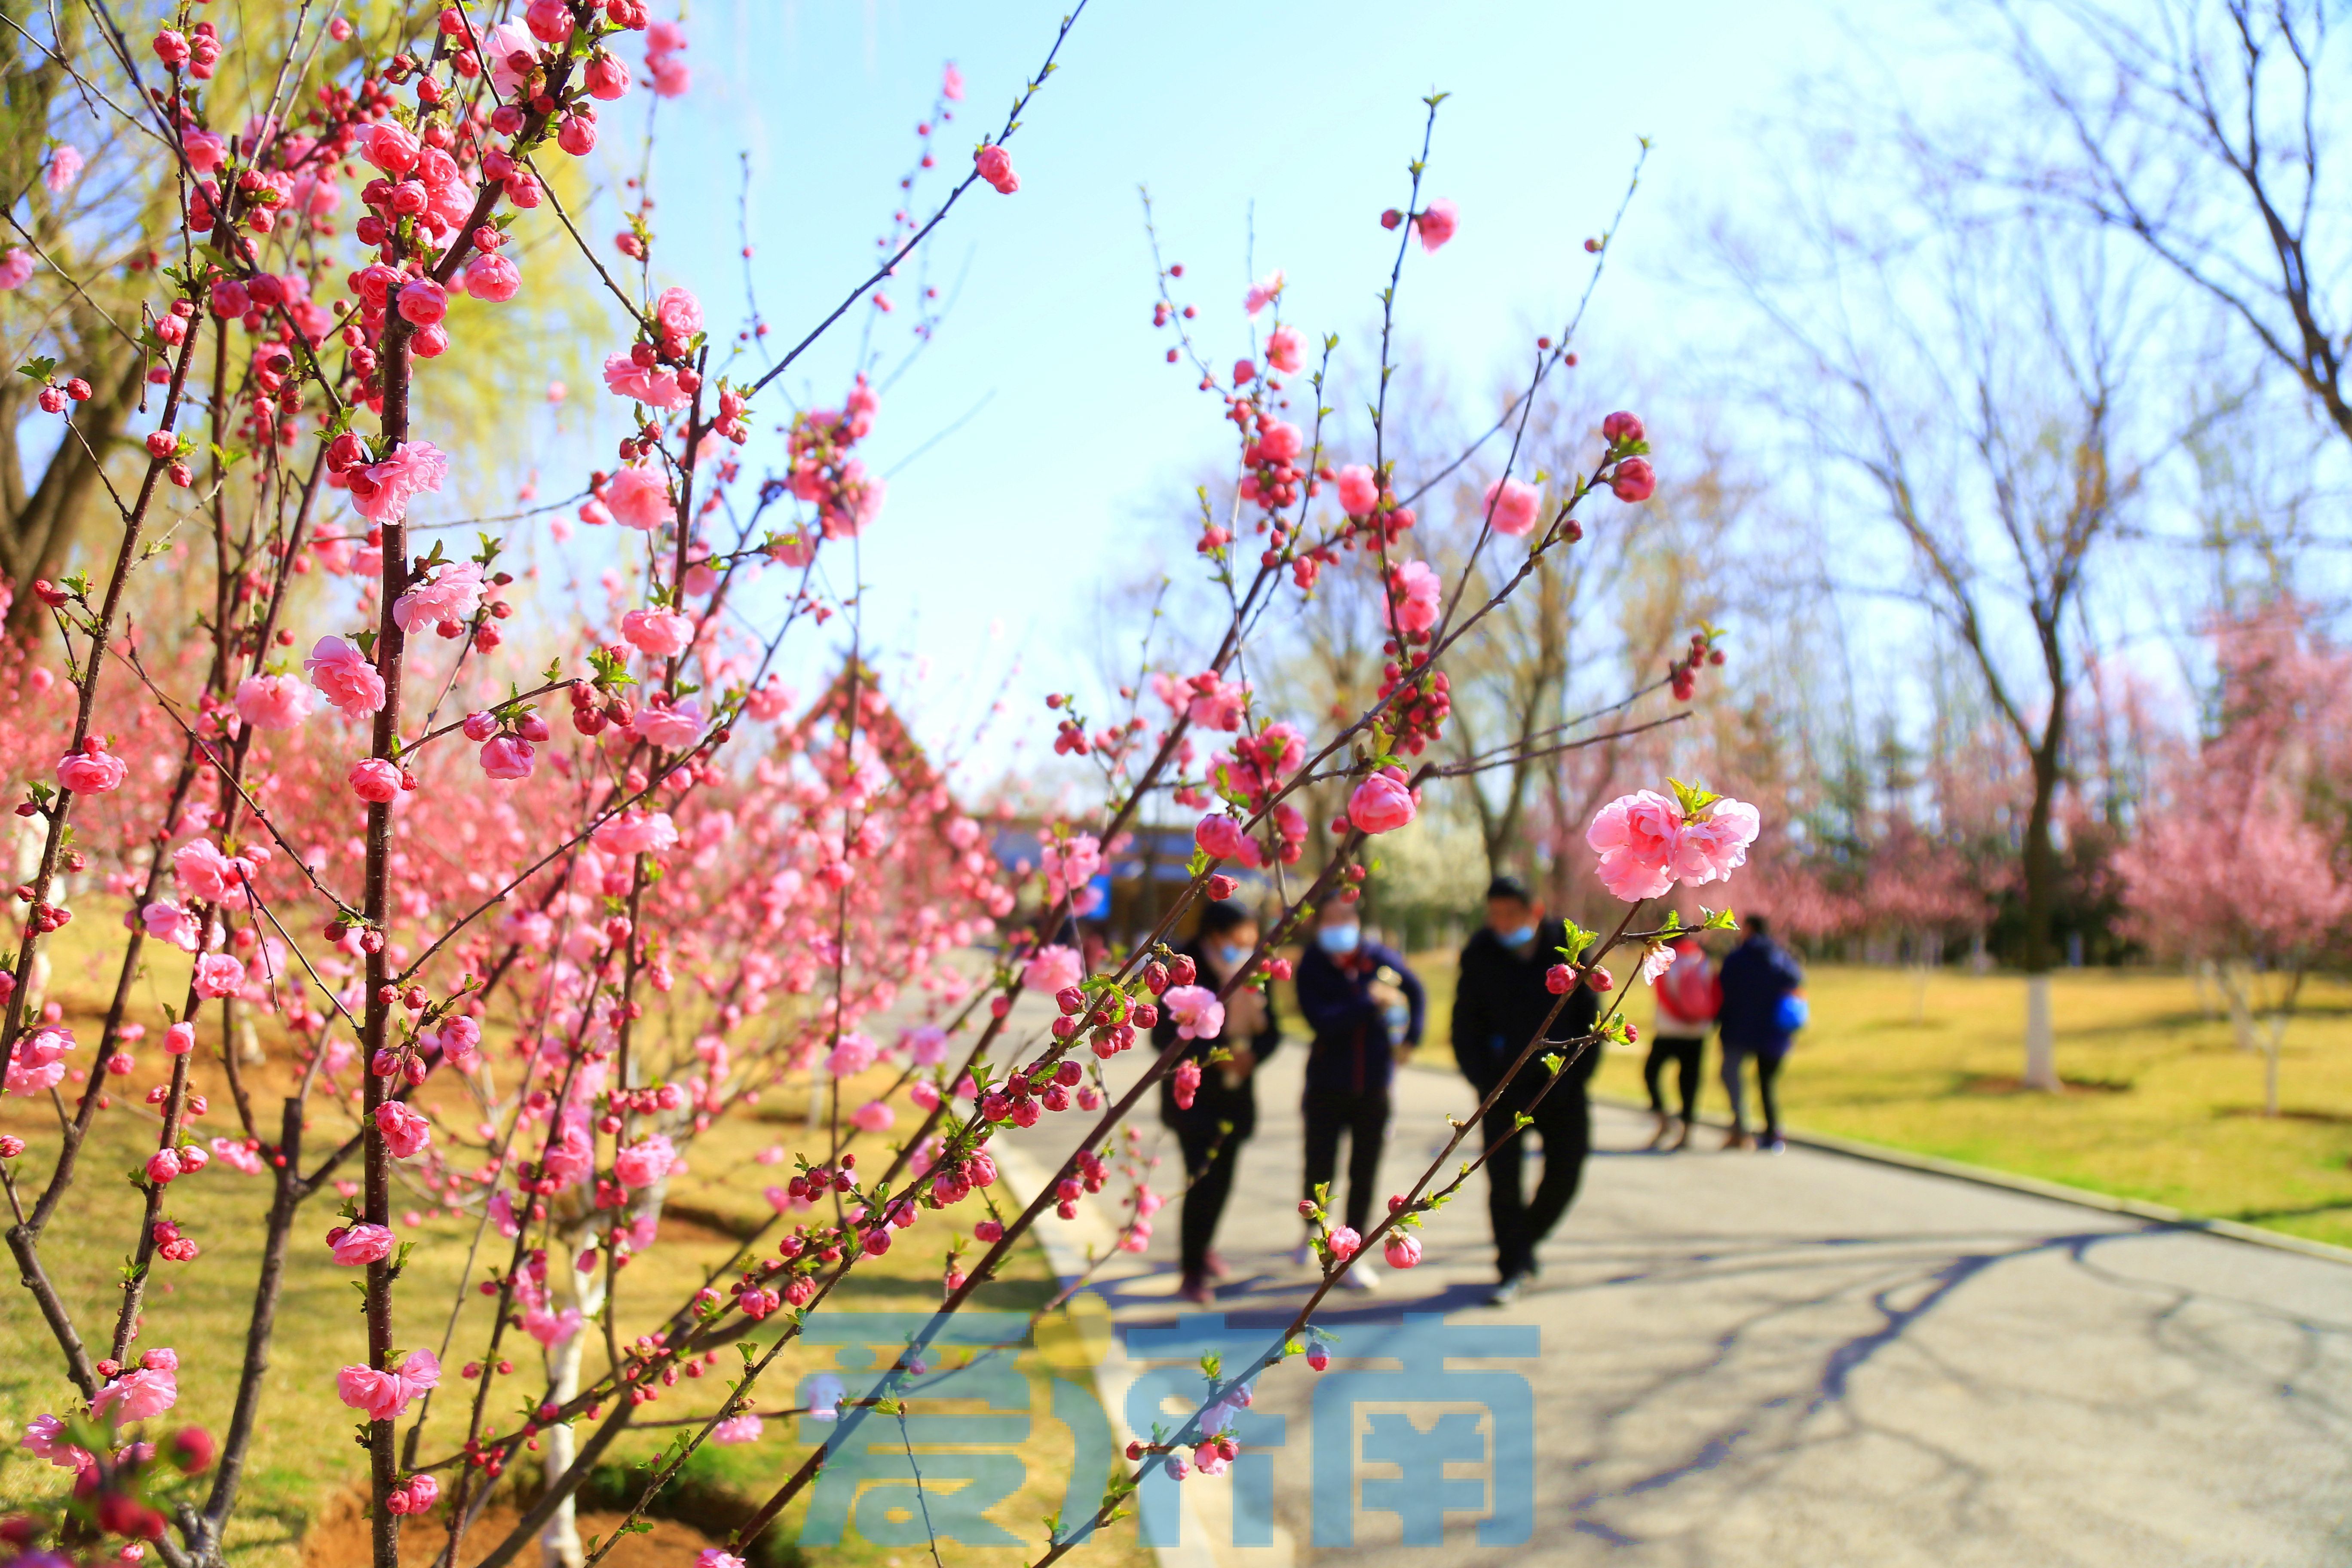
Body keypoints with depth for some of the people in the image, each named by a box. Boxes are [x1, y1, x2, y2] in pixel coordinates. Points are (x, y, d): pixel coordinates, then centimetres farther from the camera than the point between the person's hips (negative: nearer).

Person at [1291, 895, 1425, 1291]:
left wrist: (1410, 1038, 11)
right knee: (1319, 1171, 2)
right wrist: (1371, 1002, -26)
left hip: (1374, 1084, 2)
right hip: (1328, 1084, -2)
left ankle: (1355, 1255, 16)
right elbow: (1322, 1021, -24)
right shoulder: (1312, 967, -10)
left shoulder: (1381, 958, -2)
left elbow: (1414, 990, 18)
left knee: (1364, 1174, 4)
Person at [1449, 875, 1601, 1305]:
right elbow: (1466, 1027, -1)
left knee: (1564, 1175, 6)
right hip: (1504, 1088, -1)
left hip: (1560, 1087, 1)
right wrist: (1486, 1084, -11)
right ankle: (1512, 1269, 8)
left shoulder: (1566, 947, -5)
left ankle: (1525, 1241, 30)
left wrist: (1577, 1074, -7)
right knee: (1503, 1180, -3)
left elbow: (1590, 1016, 1)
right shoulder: (1480, 955, -5)